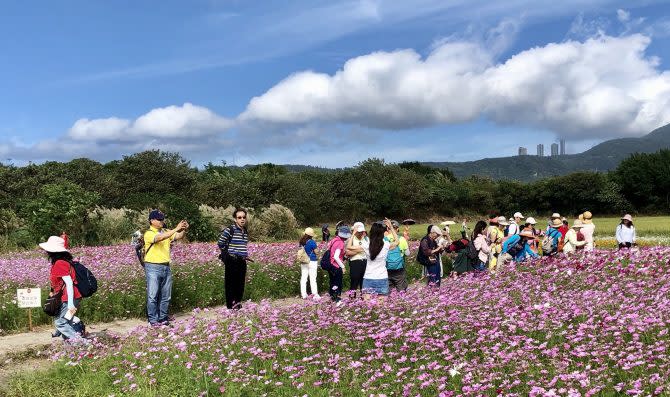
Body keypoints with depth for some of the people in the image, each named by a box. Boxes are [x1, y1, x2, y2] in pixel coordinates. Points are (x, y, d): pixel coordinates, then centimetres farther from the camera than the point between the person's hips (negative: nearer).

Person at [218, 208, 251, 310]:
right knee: (231, 283, -1)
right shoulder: (230, 230, -11)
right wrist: (228, 254, 0)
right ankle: (231, 305, 6)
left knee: (240, 283, 11)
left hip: (242, 262, 7)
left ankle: (238, 304, 23)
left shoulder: (246, 231, 11)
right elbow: (220, 244, -6)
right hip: (232, 262, -6)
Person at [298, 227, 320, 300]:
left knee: (303, 278, 9)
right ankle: (315, 294, 8)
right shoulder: (312, 242, -17)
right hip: (312, 261, -5)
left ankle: (303, 294, 12)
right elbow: (316, 252, -10)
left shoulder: (301, 242, -1)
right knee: (312, 278, 3)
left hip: (303, 262, 5)